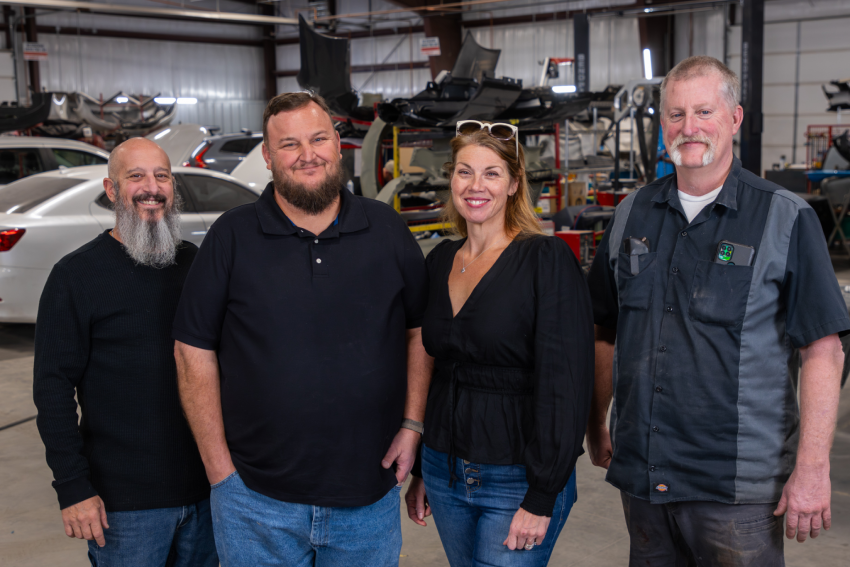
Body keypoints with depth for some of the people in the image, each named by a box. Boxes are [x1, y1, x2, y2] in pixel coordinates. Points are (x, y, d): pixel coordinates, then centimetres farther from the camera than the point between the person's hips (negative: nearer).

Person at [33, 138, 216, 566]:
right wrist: (73, 488, -14)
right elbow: (53, 388, -9)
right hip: (125, 500, -4)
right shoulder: (75, 275, -7)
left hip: (205, 491, 5)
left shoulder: (195, 263, 7)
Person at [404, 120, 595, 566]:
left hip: (516, 480, -5)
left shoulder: (547, 260, -13)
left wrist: (542, 497, -18)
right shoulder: (440, 261, 6)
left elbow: (566, 383, -16)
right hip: (444, 472, 6)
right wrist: (421, 470, 15)